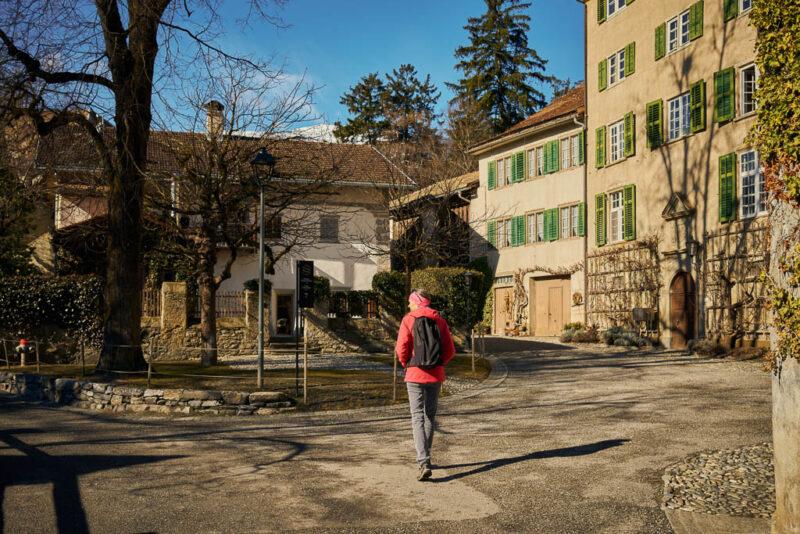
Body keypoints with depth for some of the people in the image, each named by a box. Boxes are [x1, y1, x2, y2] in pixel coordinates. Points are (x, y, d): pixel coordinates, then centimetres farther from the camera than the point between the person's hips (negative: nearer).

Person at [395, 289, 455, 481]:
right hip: (436, 375, 3)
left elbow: (401, 349, -10)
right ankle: (424, 458, 27)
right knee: (430, 416, 17)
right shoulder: (440, 321, 4)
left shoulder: (408, 320, -5)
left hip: (415, 375, -3)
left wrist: (407, 364, 7)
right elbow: (450, 351, 1)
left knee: (417, 418, -3)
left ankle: (424, 463, -16)